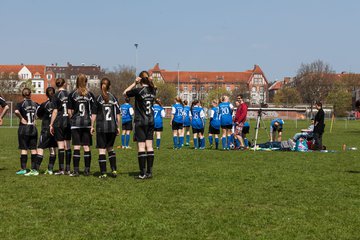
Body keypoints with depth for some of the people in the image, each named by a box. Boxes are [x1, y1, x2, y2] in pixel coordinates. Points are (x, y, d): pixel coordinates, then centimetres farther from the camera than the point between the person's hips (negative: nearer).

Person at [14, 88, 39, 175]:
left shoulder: (21, 104, -7)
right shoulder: (35, 104, 6)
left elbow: (16, 111, -26)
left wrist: (21, 118, -11)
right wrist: (35, 119, 3)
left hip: (24, 128, -3)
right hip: (33, 129, 4)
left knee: (23, 149, 2)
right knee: (33, 149, 5)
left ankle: (23, 169, 4)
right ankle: (34, 169, 5)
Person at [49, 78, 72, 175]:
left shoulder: (56, 96, -5)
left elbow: (55, 111, -8)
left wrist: (51, 124, -3)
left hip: (59, 123, -4)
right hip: (68, 122, 4)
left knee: (60, 145, -3)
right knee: (68, 145, 7)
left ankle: (61, 169, -3)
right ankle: (68, 169, 9)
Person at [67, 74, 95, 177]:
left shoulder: (72, 94, -1)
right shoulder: (90, 94, 2)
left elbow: (69, 111, -2)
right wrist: (92, 122, 10)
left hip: (76, 123, -1)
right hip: (87, 123, 1)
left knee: (76, 147, 0)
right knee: (87, 147, 5)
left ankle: (76, 170, -1)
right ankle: (87, 170, 7)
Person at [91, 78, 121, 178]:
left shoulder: (98, 98, -3)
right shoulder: (114, 98, 4)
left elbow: (94, 114, -3)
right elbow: (118, 114, 6)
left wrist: (92, 126, 5)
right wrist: (118, 127, 13)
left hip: (101, 128, -3)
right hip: (112, 127, 3)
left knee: (102, 150, 1)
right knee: (110, 148, 19)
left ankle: (103, 173, 0)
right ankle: (114, 170, 11)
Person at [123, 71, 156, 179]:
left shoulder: (138, 90, -13)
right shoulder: (153, 90, 3)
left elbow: (125, 93, 1)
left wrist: (135, 83, -1)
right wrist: (150, 82, 12)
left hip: (140, 122, -5)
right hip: (151, 121, 5)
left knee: (141, 147, -3)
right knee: (149, 146, 7)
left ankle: (143, 173, -4)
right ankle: (149, 172, 8)